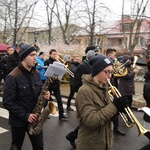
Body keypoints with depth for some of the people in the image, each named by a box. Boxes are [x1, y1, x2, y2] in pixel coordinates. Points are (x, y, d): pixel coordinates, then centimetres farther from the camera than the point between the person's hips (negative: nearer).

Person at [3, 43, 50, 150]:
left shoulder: (37, 74, 2)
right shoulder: (13, 77, -18)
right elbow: (7, 102, -19)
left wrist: (45, 95, -9)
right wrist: (25, 115, -23)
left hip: (34, 118, 5)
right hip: (18, 120, -5)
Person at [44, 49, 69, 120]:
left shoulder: (57, 61, 11)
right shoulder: (47, 62, -3)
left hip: (56, 83, 4)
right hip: (49, 83, -4)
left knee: (59, 99, 2)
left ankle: (61, 114, 5)